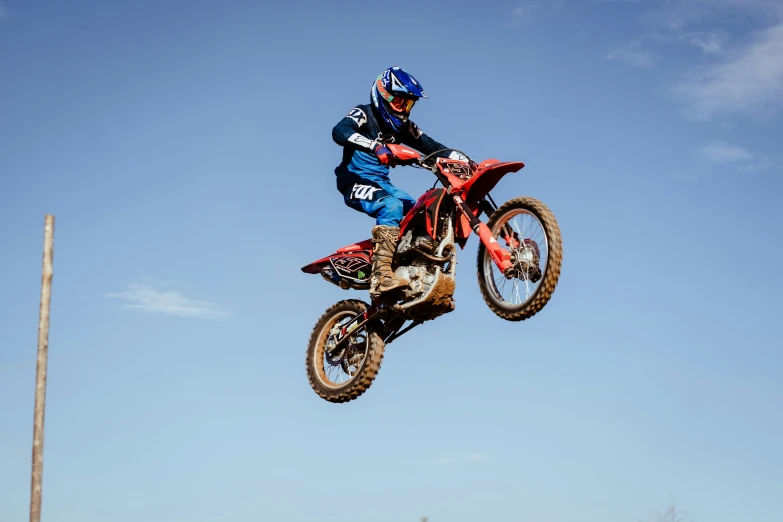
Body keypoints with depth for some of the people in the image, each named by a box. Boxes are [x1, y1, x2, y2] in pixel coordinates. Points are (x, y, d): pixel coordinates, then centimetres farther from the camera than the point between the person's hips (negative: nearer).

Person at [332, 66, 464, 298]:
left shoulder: (403, 126, 14)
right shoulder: (363, 114, -8)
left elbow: (430, 146, 12)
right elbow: (339, 132, -28)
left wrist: (462, 159, -4)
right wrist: (376, 146, -44)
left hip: (382, 183, 8)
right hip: (356, 181, -7)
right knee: (392, 206, -34)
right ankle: (381, 274, -45)